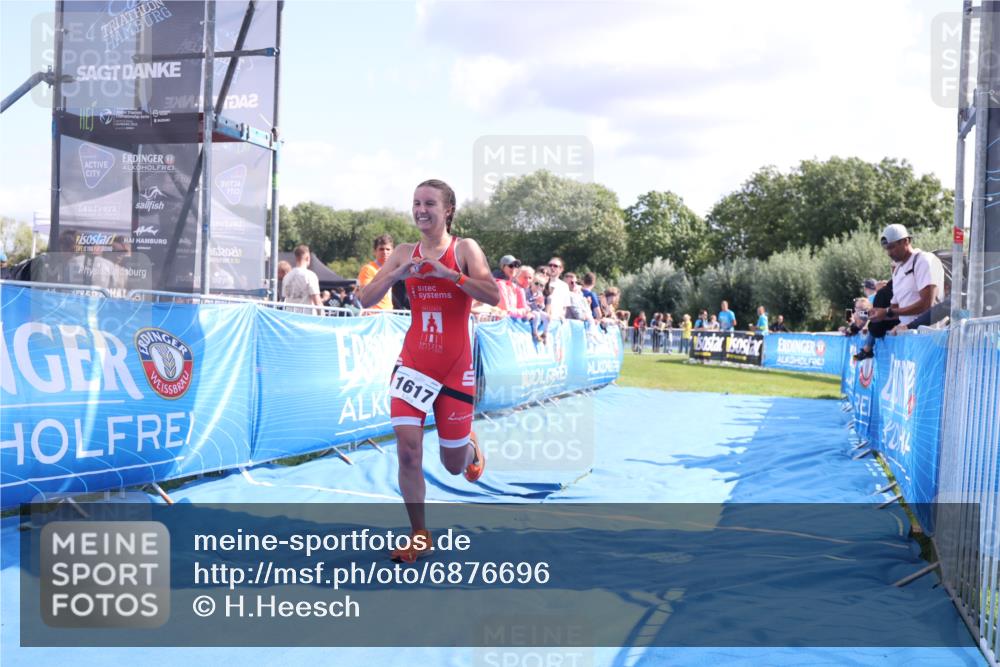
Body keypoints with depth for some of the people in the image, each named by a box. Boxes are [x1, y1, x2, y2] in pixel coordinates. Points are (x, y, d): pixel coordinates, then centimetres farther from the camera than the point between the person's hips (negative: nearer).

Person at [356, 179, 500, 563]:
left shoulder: (464, 249, -5)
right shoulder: (404, 253, 5)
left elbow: (493, 296, -19)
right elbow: (366, 300, 1)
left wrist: (448, 273, -27)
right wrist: (397, 274, -16)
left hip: (455, 368, -2)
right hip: (413, 363, 2)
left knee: (454, 464, 8)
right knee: (408, 449, -12)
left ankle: (471, 447, 46)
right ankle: (419, 536, 3)